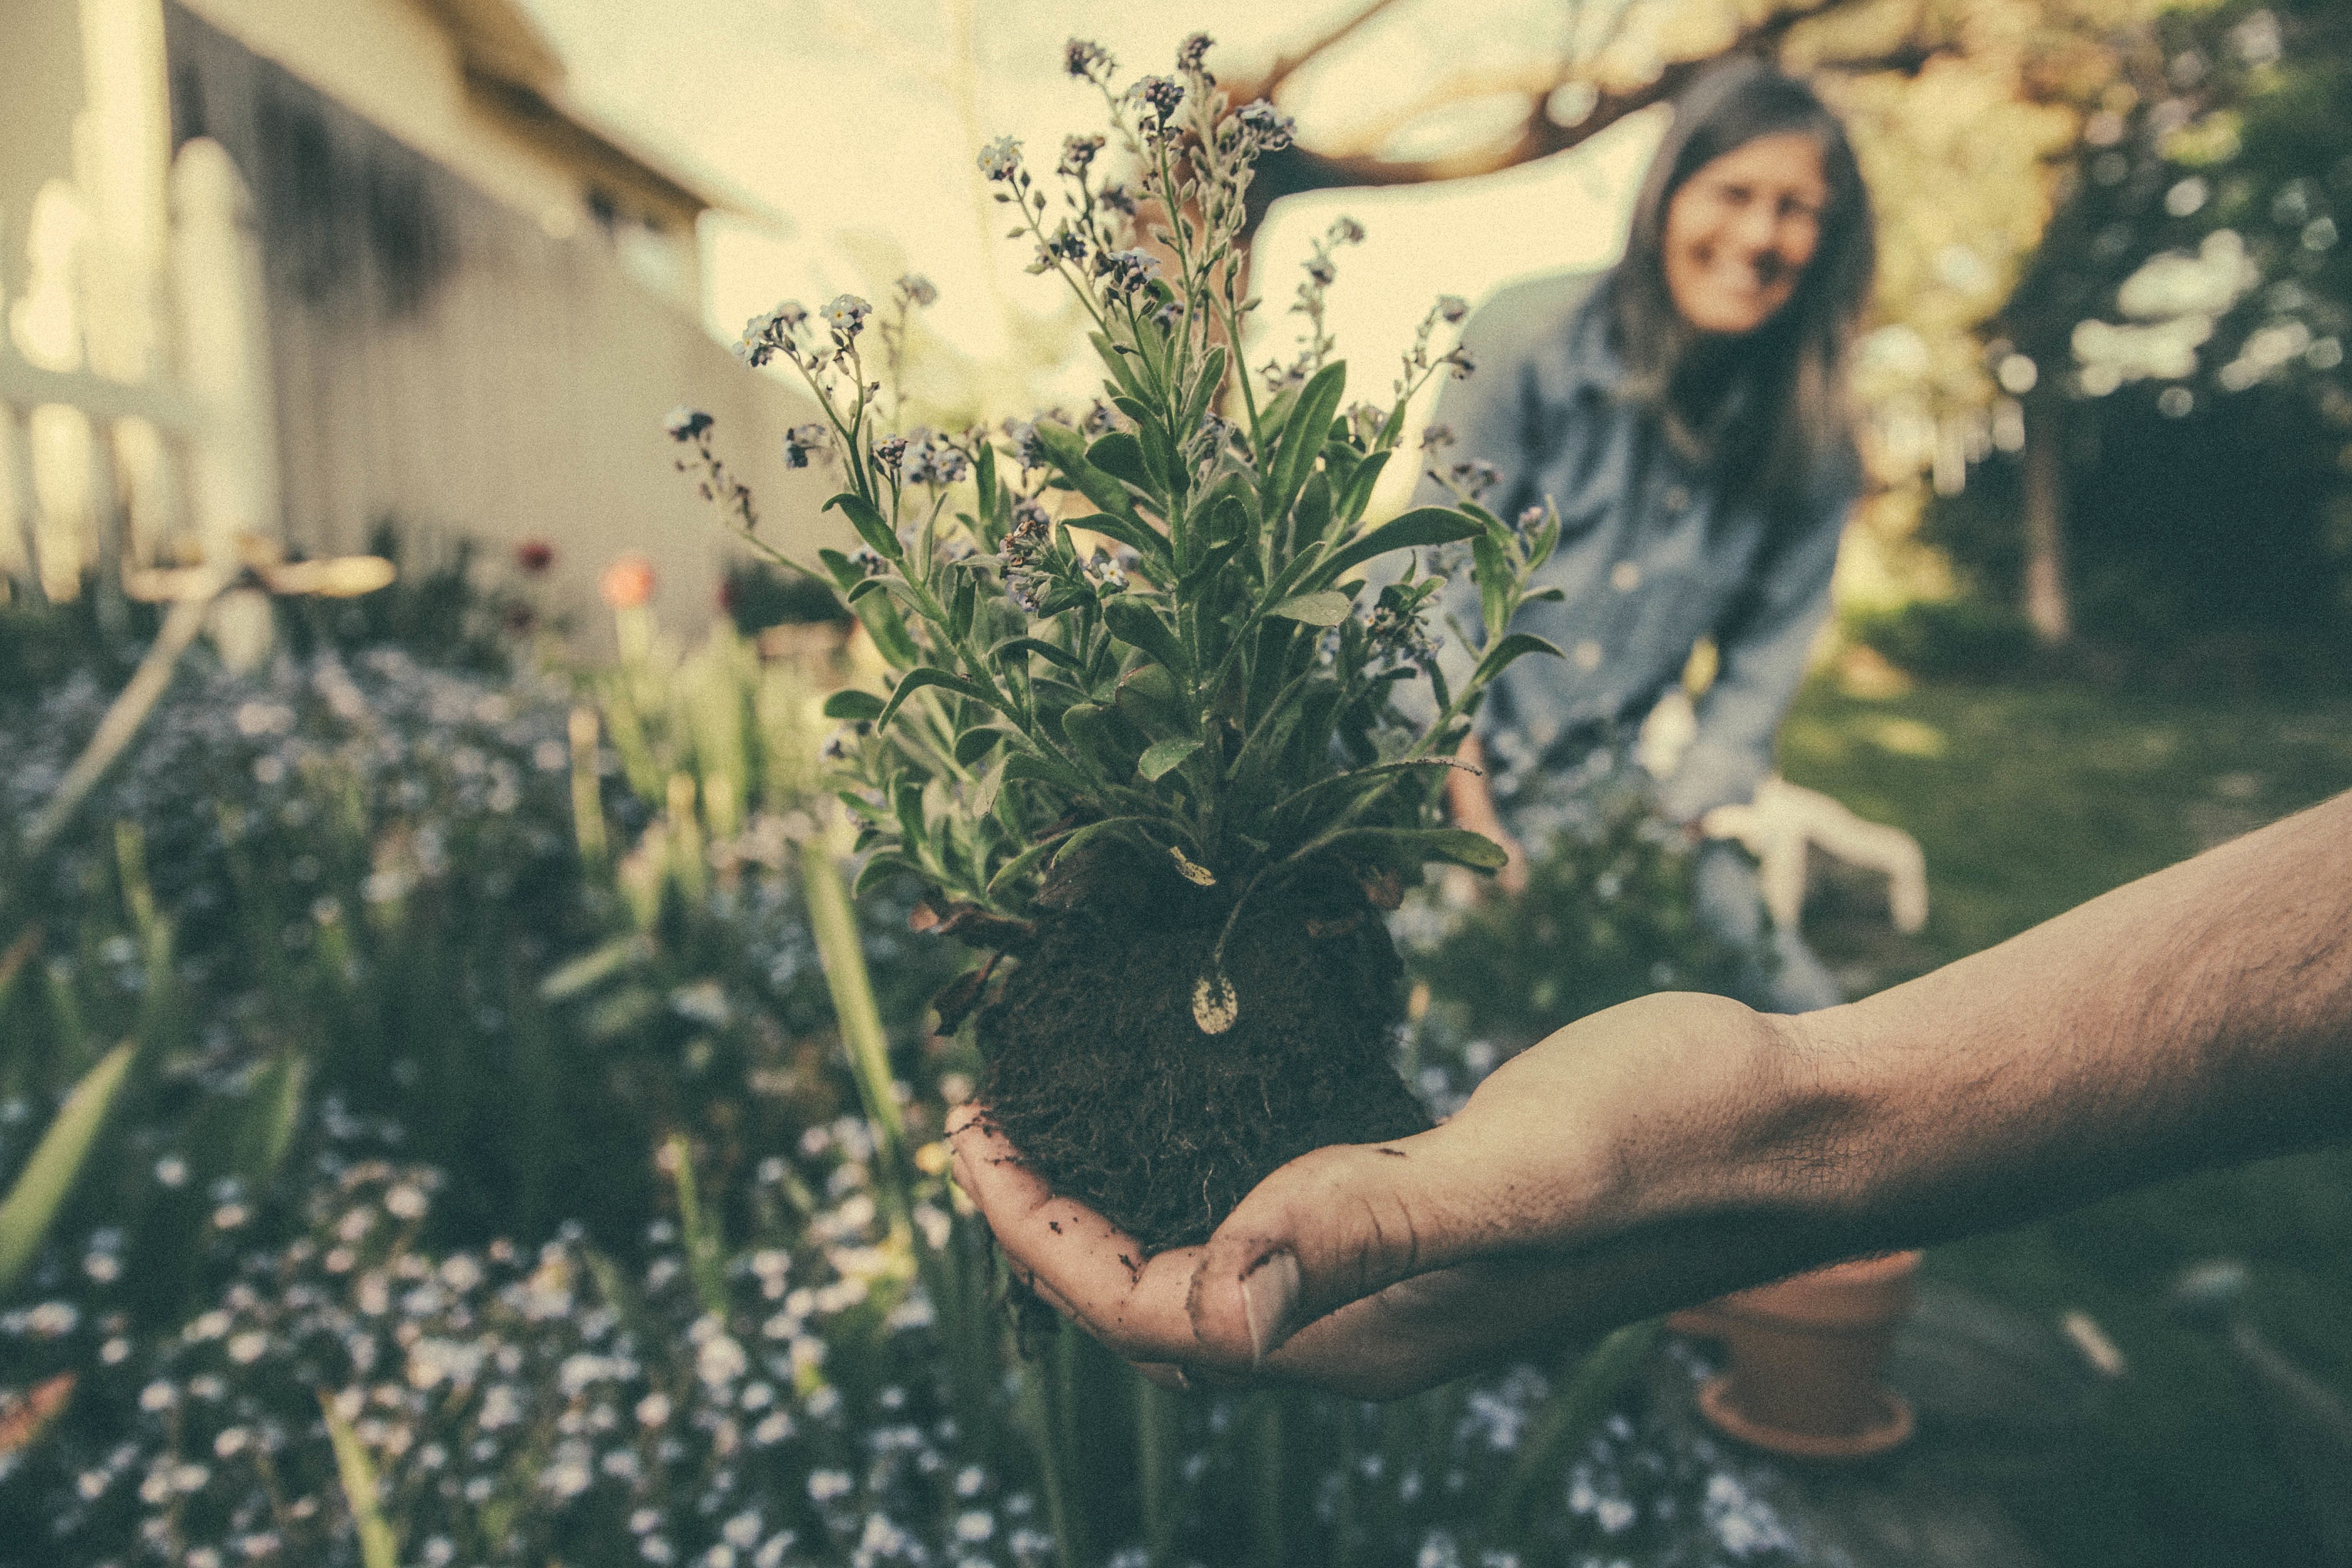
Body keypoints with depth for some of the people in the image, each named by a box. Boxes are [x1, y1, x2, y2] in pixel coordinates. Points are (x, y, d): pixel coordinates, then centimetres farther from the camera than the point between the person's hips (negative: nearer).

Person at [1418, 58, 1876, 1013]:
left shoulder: (1812, 443, 0)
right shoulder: (1536, 337, -9)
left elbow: (1761, 669, 5)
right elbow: (1438, 583, -9)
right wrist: (1474, 818, -13)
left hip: (1612, 787, 3)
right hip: (1439, 760, -3)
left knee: (1803, 1020, -8)